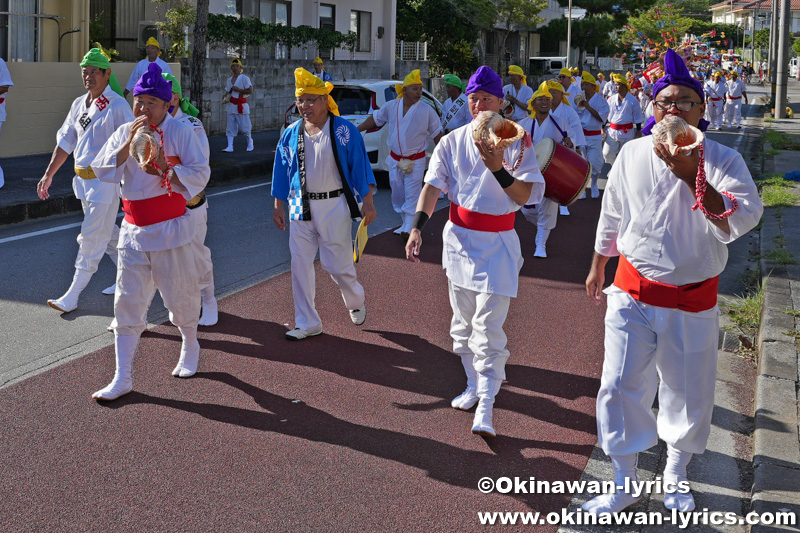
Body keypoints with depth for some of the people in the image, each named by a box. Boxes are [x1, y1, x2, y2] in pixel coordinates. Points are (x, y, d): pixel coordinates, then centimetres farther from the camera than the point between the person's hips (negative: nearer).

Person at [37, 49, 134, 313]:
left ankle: (72, 296, -1)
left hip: (106, 179, -8)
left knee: (91, 238, -5)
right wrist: (48, 175, 14)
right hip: (83, 179, 8)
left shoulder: (117, 106, -13)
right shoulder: (79, 104, 10)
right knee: (107, 233, 18)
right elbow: (65, 141, 15)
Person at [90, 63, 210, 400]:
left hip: (170, 229, -3)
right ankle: (122, 378, 8)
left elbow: (200, 174, -10)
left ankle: (190, 347, 39)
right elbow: (101, 170, -4)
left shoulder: (181, 131, -6)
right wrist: (129, 143, -14)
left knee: (180, 295, 8)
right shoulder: (124, 132, 6)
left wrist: (166, 170, -23)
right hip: (134, 230, 4)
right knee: (127, 302, 1)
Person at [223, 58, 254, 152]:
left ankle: (250, 141, 22)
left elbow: (250, 91, -13)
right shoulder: (229, 80, 15)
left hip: (241, 105, -6)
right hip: (231, 105, 6)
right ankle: (230, 146, -1)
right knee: (230, 127, 0)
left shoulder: (244, 78, -6)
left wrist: (238, 89, -16)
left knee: (245, 126, -1)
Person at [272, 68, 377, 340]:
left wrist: (367, 202, -9)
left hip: (334, 206, -4)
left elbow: (361, 167, -5)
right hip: (301, 207, 4)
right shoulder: (291, 133, 5)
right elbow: (282, 172, 12)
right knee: (300, 264, 4)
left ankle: (356, 301, 32)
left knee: (337, 264, -1)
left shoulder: (344, 130, -7)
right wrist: (278, 206, 12)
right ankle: (307, 323, 16)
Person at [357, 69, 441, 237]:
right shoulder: (392, 106, -2)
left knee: (412, 194, -9)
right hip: (395, 159, 4)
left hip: (415, 161, -4)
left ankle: (409, 227, -7)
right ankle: (405, 222, 25)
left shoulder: (427, 111, -9)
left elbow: (437, 135, -1)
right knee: (397, 194, 11)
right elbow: (374, 119, 13)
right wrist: (356, 130, 12)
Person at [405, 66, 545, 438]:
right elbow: (433, 185, -3)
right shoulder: (452, 142, 3)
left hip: (497, 243, -4)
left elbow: (525, 196, -10)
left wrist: (498, 169, -26)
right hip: (459, 239, 4)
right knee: (463, 321, 14)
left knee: (488, 327, -10)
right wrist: (417, 227, -17)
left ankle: (485, 408, -6)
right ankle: (473, 385, 33)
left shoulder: (516, 144, -5)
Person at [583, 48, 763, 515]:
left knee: (689, 397, 12)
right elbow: (612, 217, 13)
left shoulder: (723, 161, -9)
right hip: (633, 294, 1)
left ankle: (675, 477, 37)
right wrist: (598, 266, 21)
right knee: (620, 388, -1)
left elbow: (741, 220, -25)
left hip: (693, 302, -1)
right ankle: (624, 485, 19)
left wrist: (692, 176, -35)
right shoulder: (633, 154, -1)